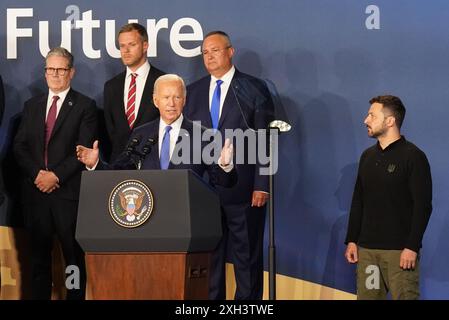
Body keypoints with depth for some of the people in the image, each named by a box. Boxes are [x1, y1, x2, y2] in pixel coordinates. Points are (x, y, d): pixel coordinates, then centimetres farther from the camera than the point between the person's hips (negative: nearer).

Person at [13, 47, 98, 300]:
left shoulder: (85, 106, 0)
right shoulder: (32, 106, 14)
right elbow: (20, 146, 8)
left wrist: (56, 175, -14)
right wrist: (37, 174, -8)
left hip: (69, 191, -4)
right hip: (36, 191, 4)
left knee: (74, 255, 1)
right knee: (39, 255, 9)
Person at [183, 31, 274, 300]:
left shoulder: (254, 89, -1)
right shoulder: (194, 91, 12)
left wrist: (262, 185, -11)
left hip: (242, 189, -4)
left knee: (247, 256, 2)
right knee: (208, 255, 7)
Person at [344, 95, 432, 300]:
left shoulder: (412, 156, -6)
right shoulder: (367, 156, 14)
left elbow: (422, 205, -10)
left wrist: (412, 247, -15)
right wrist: (351, 240, 11)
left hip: (399, 250, -6)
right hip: (366, 248, 6)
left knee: (403, 295, -9)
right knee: (366, 295, 4)